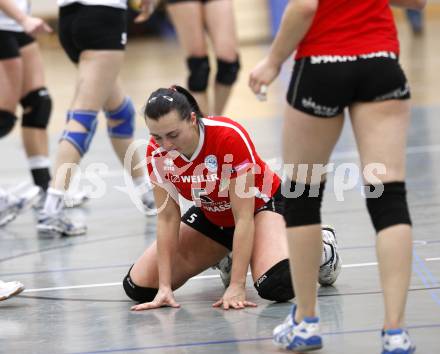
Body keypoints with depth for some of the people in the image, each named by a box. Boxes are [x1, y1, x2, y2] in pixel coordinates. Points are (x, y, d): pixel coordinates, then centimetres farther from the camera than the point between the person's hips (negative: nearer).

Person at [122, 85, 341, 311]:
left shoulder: (230, 137, -36)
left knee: (276, 285, -35)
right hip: (211, 215, 5)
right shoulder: (157, 153, -22)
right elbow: (166, 218, -15)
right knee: (138, 287, -6)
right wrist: (165, 288, -21)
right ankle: (222, 258, 18)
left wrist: (236, 286, -33)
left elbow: (244, 217, -32)